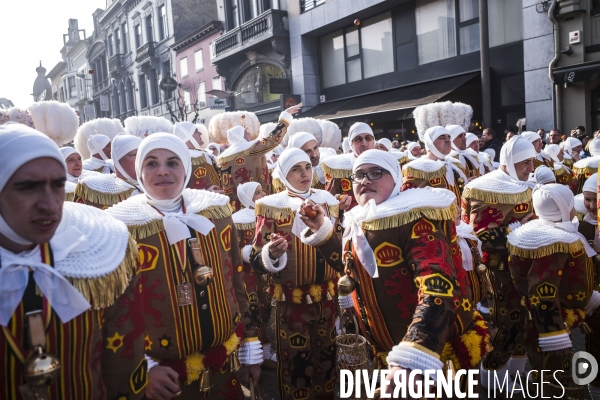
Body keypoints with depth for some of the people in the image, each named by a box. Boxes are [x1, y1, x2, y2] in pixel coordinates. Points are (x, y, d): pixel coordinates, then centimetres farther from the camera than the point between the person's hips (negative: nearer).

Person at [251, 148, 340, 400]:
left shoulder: (327, 200, 4)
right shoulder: (272, 206, -9)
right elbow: (257, 260, -12)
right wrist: (272, 253, -28)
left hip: (328, 299, 4)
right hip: (291, 302, -3)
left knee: (327, 363, 16)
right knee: (295, 367, 7)